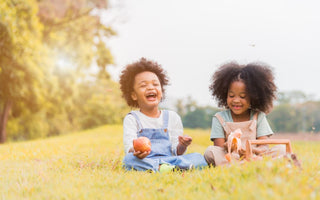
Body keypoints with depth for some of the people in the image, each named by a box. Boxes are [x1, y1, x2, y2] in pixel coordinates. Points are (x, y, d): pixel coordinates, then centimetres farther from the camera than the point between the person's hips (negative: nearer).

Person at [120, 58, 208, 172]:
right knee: (129, 159, -35)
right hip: (143, 161, -3)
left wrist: (182, 146, -13)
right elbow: (129, 147, -7)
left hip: (170, 160, 3)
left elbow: (176, 152, 11)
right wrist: (136, 151, -32)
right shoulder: (132, 119, 8)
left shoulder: (172, 117, 15)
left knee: (199, 158, -19)